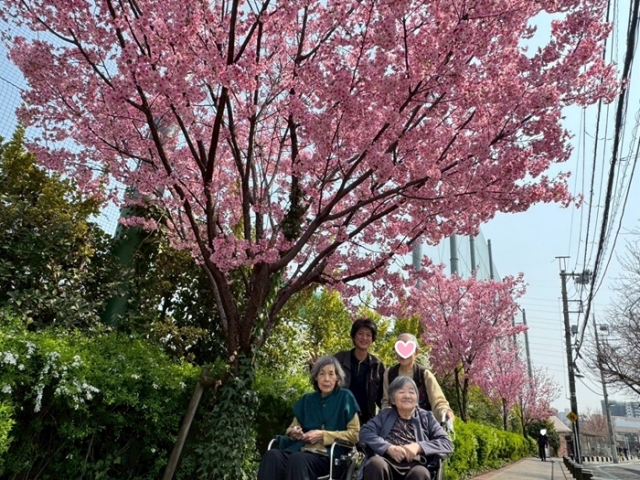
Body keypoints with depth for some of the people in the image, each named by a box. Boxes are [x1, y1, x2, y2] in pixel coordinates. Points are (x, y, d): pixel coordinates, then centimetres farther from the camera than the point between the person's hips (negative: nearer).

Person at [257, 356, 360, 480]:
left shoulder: (345, 397, 5)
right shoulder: (307, 400, 18)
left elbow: (355, 434, 1)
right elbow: (292, 427, 26)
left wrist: (322, 435, -8)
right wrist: (294, 432, -1)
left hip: (329, 457, -4)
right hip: (301, 451, 4)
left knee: (297, 459, -38)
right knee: (271, 455, -30)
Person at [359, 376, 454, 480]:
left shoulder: (426, 417, 22)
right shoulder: (384, 414, 22)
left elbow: (447, 443, 9)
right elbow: (365, 432, 6)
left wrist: (418, 446, -7)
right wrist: (389, 448, -11)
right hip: (387, 462, 1)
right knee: (376, 464, -34)